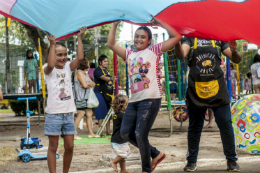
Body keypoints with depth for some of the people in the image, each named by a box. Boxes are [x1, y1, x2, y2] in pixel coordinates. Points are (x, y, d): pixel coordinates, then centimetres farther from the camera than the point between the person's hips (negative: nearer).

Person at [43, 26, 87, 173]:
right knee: (53, 147, 2)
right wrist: (52, 44, -28)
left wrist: (80, 38, -12)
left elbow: (80, 58, -9)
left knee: (70, 147, 7)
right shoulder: (48, 70, -3)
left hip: (68, 114, 4)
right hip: (54, 114, -4)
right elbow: (51, 65, -28)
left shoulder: (68, 67, 7)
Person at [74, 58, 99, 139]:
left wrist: (88, 84, -10)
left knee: (89, 114, 10)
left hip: (87, 96, 9)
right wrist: (90, 84, 4)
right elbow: (85, 85, -17)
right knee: (80, 115, -12)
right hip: (80, 97, -9)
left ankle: (91, 133, 16)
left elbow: (93, 84, 11)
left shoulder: (85, 74, 20)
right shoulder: (79, 72, -9)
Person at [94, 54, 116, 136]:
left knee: (108, 111, 8)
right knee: (101, 111, -9)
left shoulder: (106, 70, 17)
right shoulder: (97, 70, -10)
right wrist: (111, 78, -46)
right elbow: (103, 77, -28)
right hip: (99, 93, -8)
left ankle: (108, 131, 12)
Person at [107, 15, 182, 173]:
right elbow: (111, 44, 16)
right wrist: (115, 24, 13)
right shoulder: (129, 54, 18)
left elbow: (176, 37, -3)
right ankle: (156, 154, 19)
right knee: (126, 133, 3)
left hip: (150, 99, -7)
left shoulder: (154, 50, 4)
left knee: (140, 135, -11)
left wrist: (159, 22, -1)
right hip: (134, 100, 7)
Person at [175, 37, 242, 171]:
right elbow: (181, 55, -13)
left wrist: (234, 50, -14)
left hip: (218, 90, 1)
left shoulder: (219, 38, 10)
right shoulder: (190, 38, 6)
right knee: (194, 128, 8)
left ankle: (231, 160, 11)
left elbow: (237, 59, 9)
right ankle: (191, 161, 19)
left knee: (226, 125, -1)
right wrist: (177, 42, -33)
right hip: (196, 90, -1)